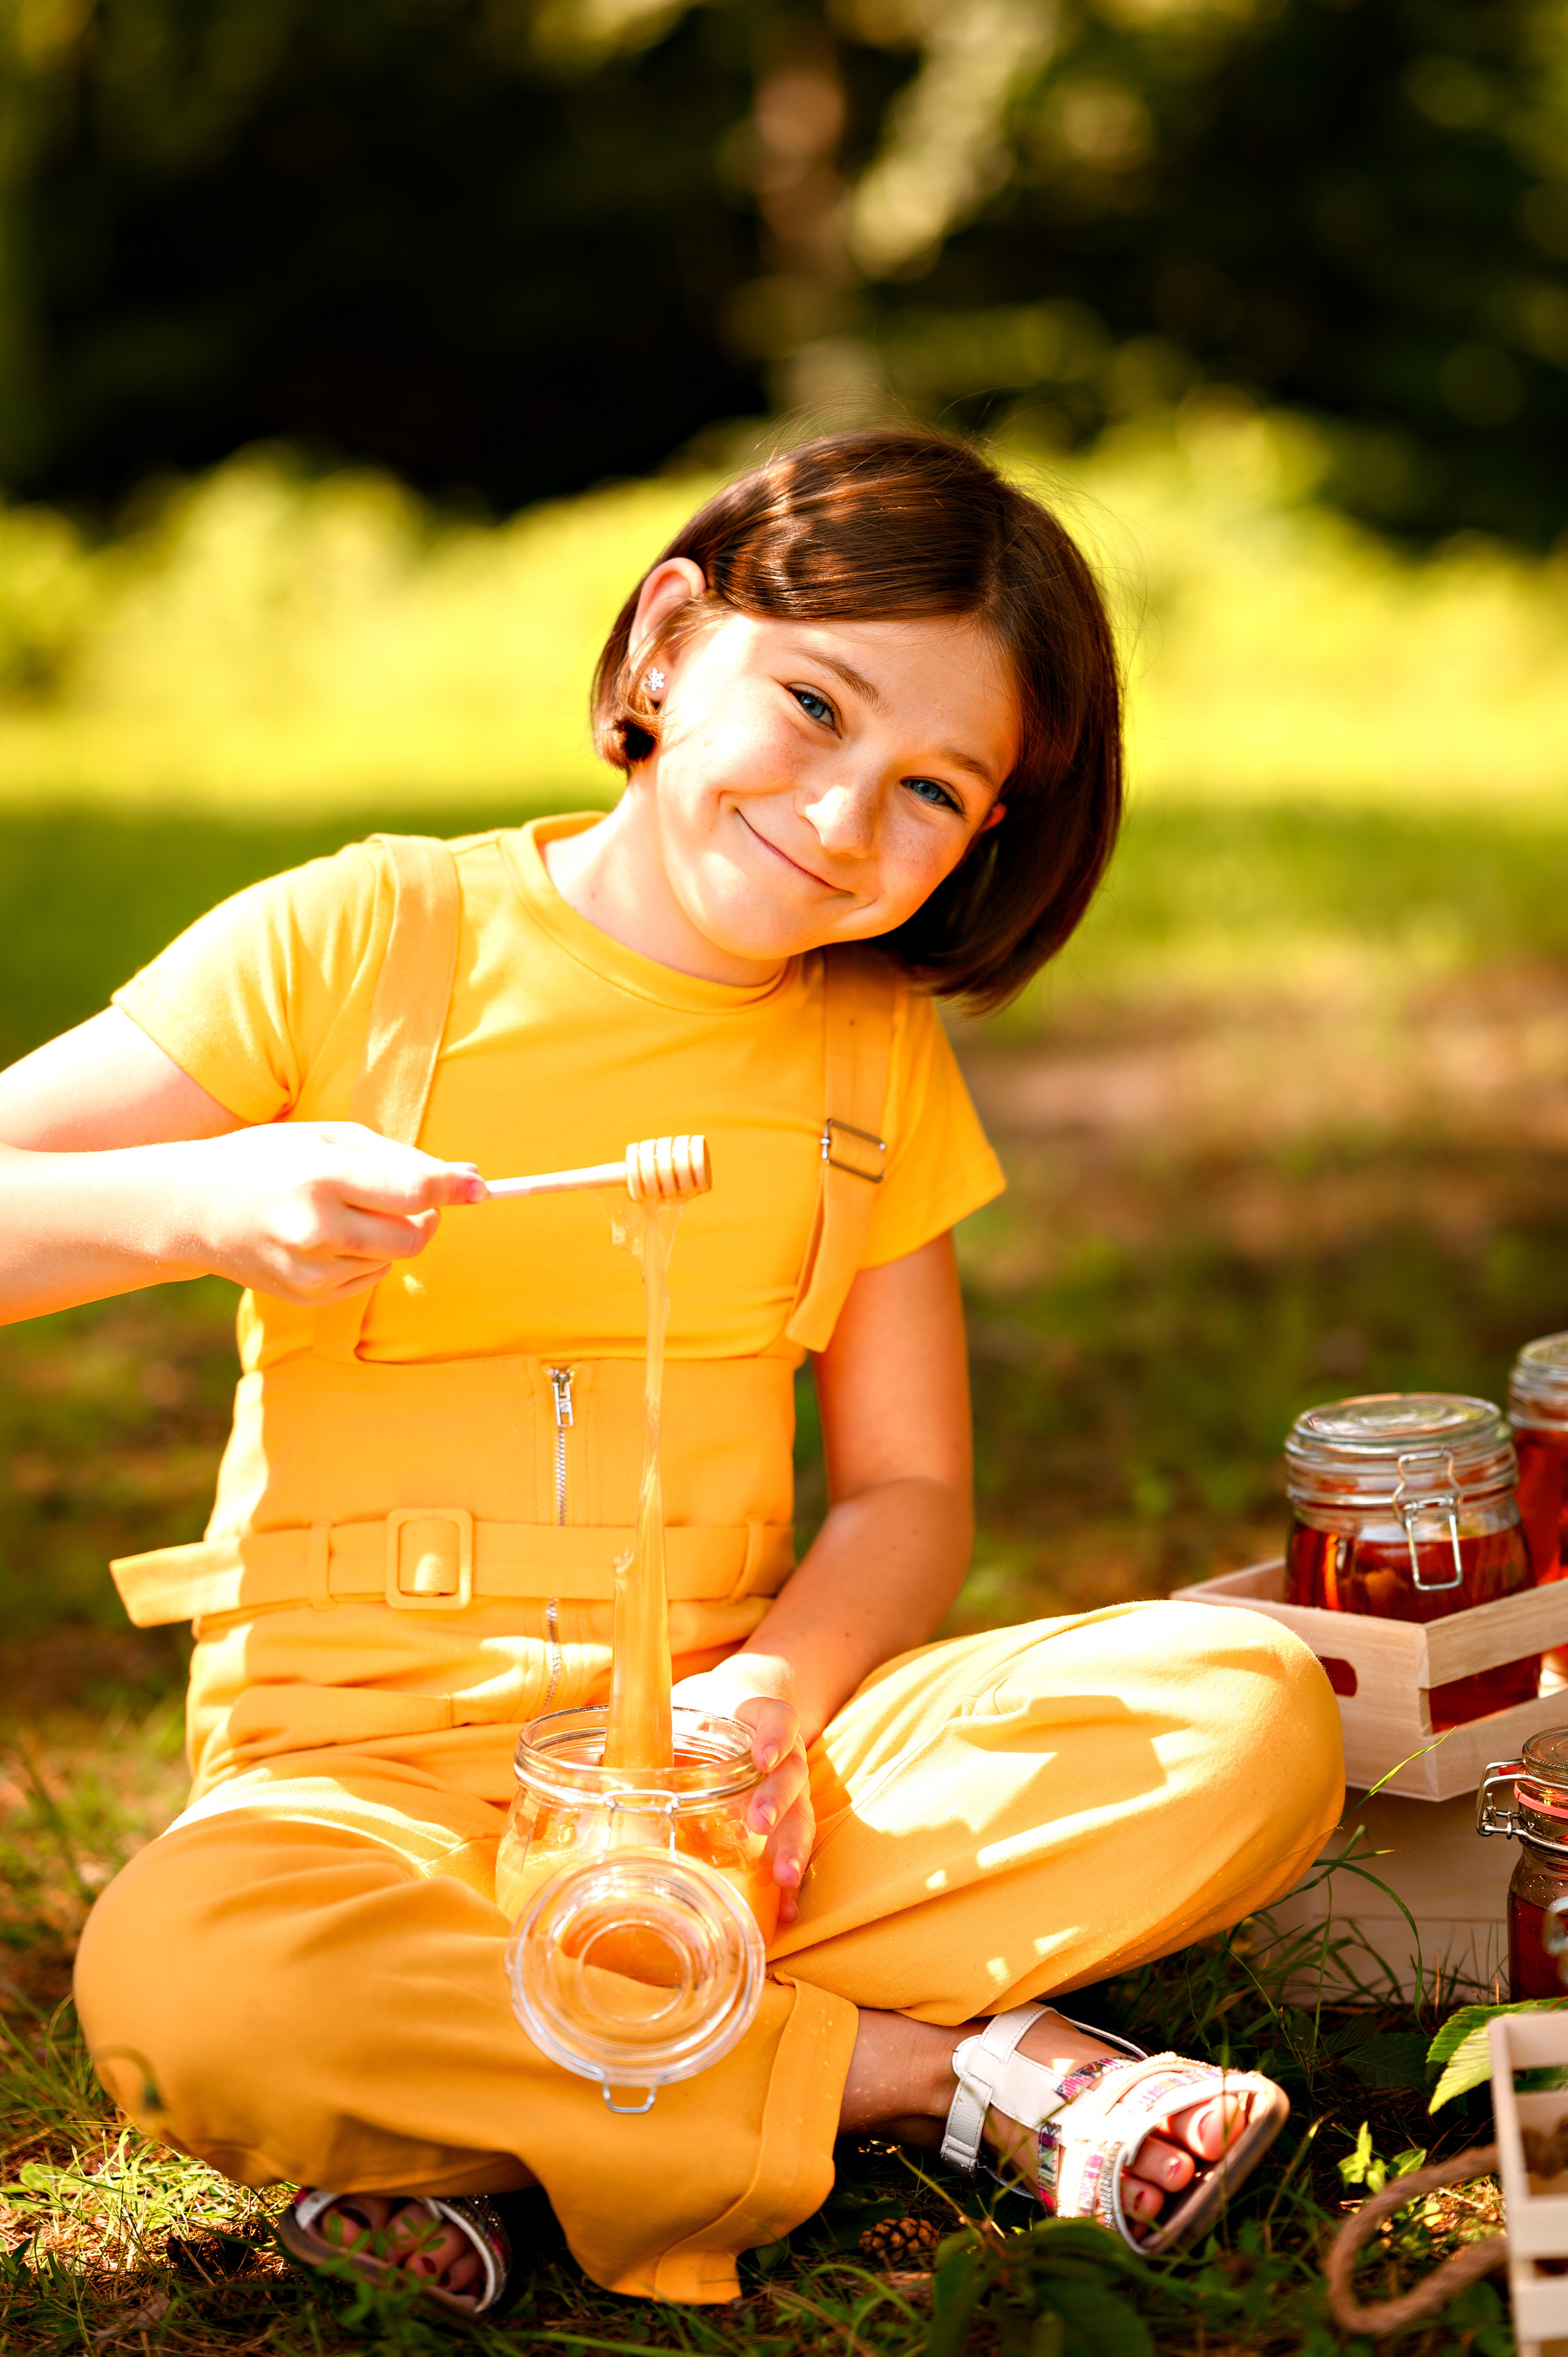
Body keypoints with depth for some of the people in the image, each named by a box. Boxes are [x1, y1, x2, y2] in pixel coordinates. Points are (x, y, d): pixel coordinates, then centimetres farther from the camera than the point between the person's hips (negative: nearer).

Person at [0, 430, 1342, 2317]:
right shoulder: (361, 941, -4)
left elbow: (908, 1492, 8)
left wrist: (776, 1691, -12)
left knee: (1258, 1717, -20)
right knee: (185, 1982, -39)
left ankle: (483, 2123, -21)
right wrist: (202, 1203, -27)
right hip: (364, 1766, -4)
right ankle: (943, 2069, -21)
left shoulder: (875, 1052, 9)